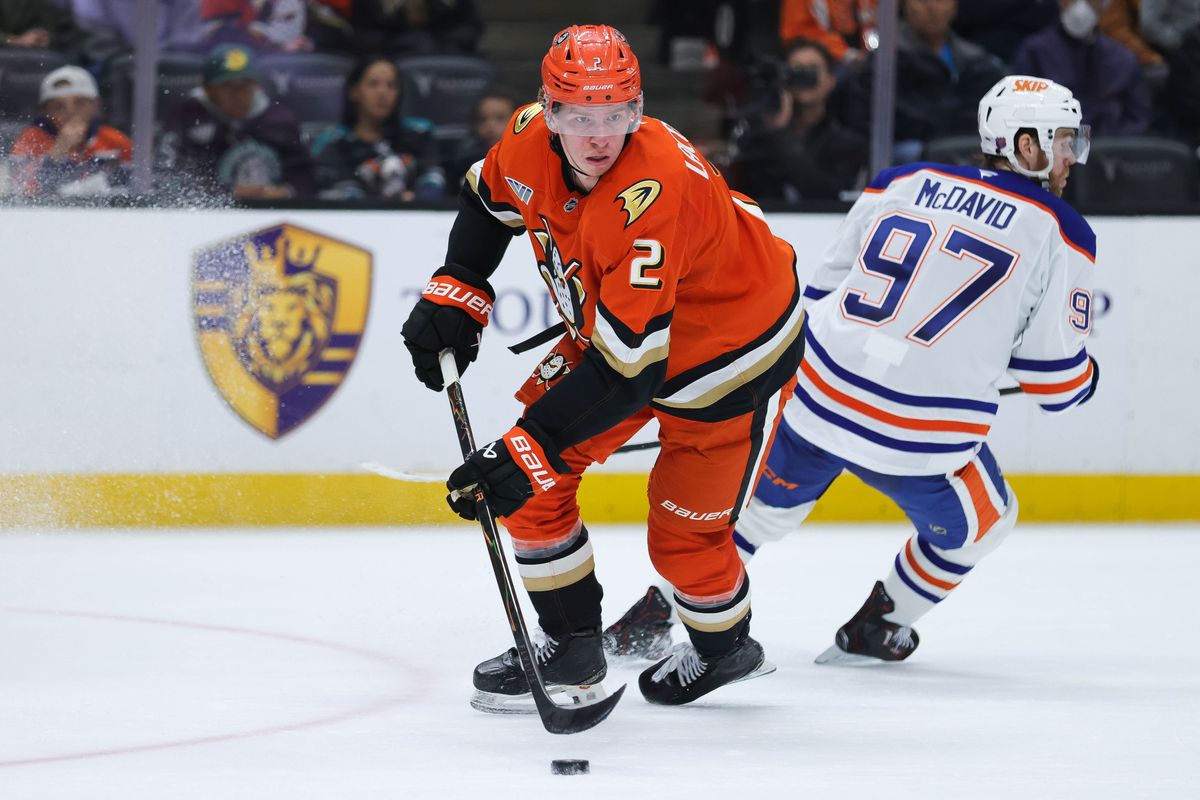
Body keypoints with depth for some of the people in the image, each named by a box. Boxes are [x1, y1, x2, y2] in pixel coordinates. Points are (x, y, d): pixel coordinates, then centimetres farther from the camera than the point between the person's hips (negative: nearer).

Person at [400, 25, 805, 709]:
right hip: (605, 324, 7)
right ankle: (571, 645, 15)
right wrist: (455, 293, -1)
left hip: (732, 346, -7)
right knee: (536, 478, -2)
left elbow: (627, 365, -42)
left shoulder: (653, 195, -42)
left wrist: (529, 449, -43)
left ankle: (726, 646, 31)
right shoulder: (531, 139, -20)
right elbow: (491, 197, 8)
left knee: (683, 533, -1)